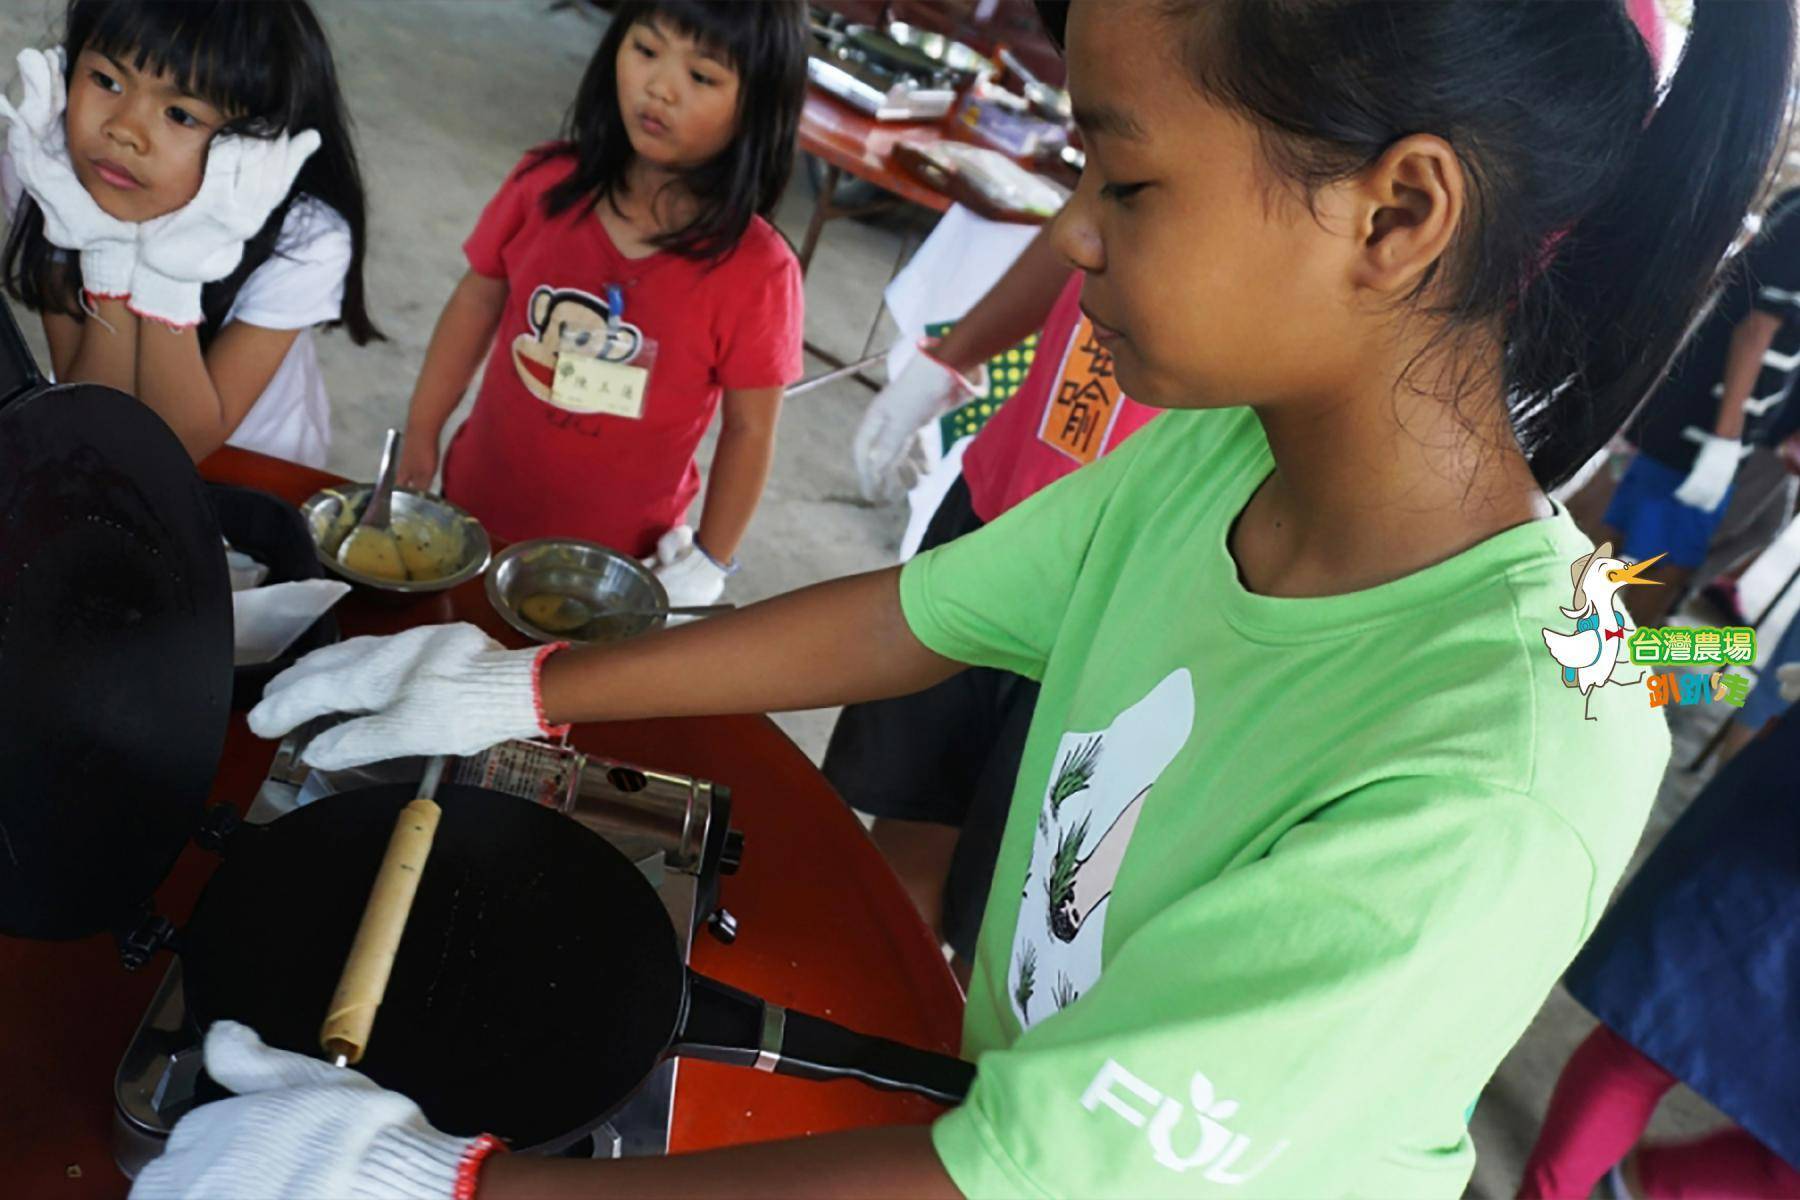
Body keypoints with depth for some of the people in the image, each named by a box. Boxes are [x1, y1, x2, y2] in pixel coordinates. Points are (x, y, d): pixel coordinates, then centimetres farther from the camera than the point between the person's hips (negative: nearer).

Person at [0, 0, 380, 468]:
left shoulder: (305, 240, -22)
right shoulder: (53, 178, -17)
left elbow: (187, 440, -20)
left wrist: (169, 277, -31)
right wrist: (108, 256, -28)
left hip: (256, 468, -1)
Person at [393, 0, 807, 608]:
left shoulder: (756, 272, -21)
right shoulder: (548, 182, -11)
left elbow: (749, 429, -11)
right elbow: (478, 299, 2)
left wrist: (708, 563, -6)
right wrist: (419, 437, 7)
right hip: (476, 507, 4)